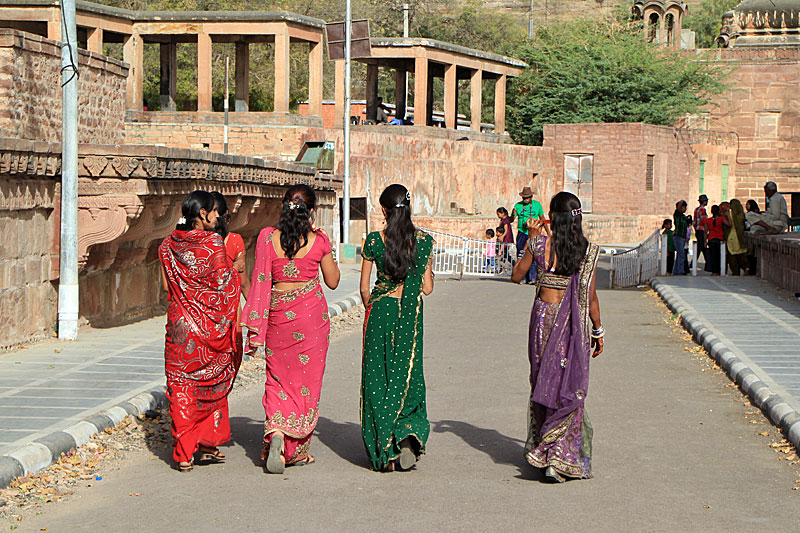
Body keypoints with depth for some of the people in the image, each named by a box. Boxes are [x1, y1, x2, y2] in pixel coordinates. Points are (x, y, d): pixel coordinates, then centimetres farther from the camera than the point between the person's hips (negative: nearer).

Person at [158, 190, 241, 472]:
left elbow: (166, 285, 7)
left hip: (179, 323, 3)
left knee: (181, 386, 6)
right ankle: (207, 444, 16)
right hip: (211, 323, -3)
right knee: (212, 383, 13)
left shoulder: (168, 245, 2)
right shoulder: (213, 243, -10)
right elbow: (224, 285, -12)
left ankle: (183, 453, 2)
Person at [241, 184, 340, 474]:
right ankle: (298, 448, 15)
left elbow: (259, 282, -4)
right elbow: (332, 281, 5)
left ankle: (276, 431, -14)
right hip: (311, 315, -1)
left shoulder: (268, 237, -6)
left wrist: (255, 328, 2)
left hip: (278, 316, 1)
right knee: (306, 380, 10)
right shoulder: (319, 241, -7)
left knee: (278, 379, 11)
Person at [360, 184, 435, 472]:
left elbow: (364, 287, -2)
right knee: (407, 375, 14)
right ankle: (408, 432, -8)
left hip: (380, 311, -1)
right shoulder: (423, 240, -3)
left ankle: (384, 451, 4)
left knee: (378, 379, 7)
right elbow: (427, 288, -1)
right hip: (411, 317, 1)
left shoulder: (374, 240, -7)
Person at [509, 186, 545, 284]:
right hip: (522, 233, 1)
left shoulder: (537, 204, 8)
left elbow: (542, 219, 15)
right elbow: (511, 220, 5)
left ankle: (532, 278, -7)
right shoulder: (518, 205, 7)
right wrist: (513, 215, -18)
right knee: (521, 255, -1)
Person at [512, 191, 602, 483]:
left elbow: (516, 275, 7)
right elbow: (591, 298, -3)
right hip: (575, 323, -1)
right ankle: (559, 457, -5)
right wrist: (598, 331, 9)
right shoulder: (588, 251, -6)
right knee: (570, 388, 3)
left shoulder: (540, 244, -6)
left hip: (543, 318, 1)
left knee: (543, 382, 16)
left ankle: (540, 447, 23)